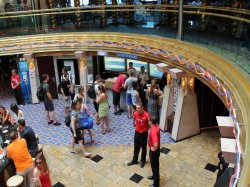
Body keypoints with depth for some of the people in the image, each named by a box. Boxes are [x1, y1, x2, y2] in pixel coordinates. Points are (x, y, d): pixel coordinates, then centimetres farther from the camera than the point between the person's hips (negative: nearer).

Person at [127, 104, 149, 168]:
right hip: (137, 132, 4)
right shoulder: (135, 114, -12)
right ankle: (134, 160, 36)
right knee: (136, 148, 18)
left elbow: (149, 125, -11)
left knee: (143, 148, 15)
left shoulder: (146, 115, -27)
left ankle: (143, 161, 36)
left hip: (144, 133, -4)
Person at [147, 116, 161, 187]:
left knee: (155, 166, 8)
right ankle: (154, 176, 50)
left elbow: (155, 144, -44)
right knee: (154, 165, 28)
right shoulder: (156, 125, -6)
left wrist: (154, 149, -24)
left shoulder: (153, 131, -35)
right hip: (153, 150, 9)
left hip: (154, 151, -9)